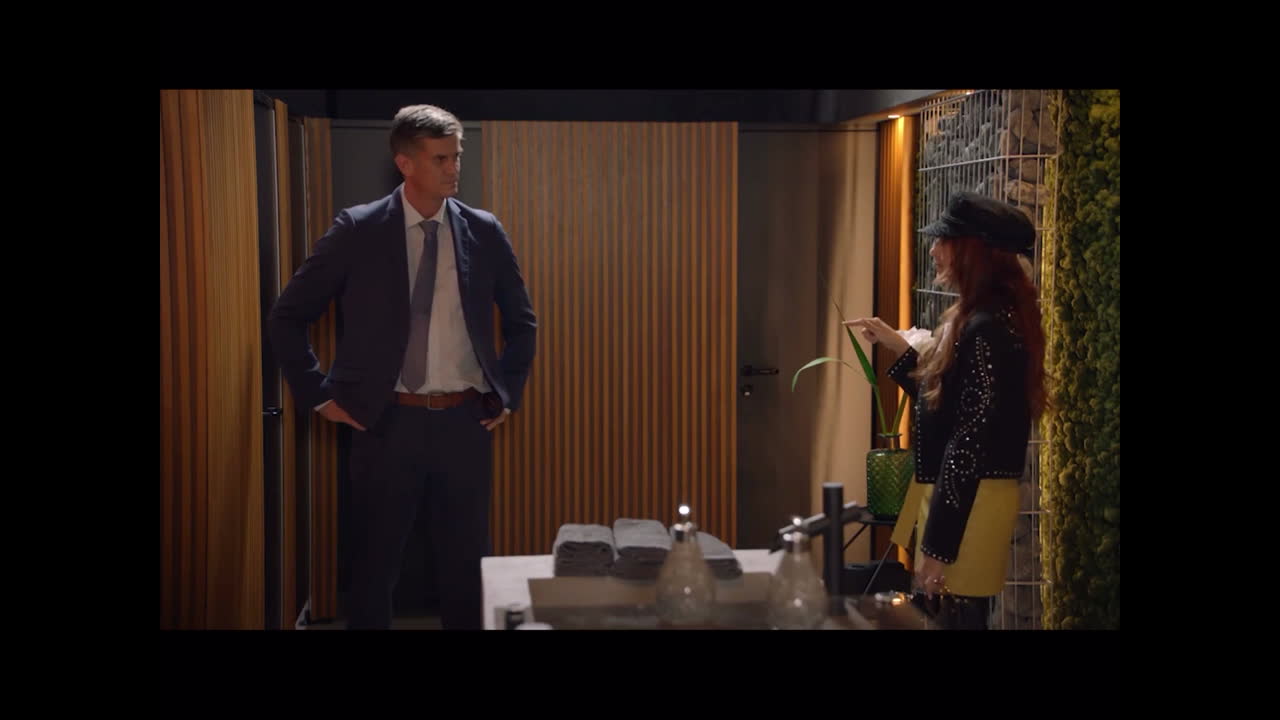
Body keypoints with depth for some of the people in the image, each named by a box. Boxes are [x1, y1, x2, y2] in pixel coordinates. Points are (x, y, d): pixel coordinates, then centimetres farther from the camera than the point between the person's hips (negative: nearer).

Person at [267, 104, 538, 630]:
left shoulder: (484, 232, 2)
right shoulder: (358, 230, -5)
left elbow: (522, 322, 15)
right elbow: (286, 317, 0)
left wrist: (509, 393, 8)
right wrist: (320, 396, -3)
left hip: (466, 421, 2)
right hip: (387, 421, -2)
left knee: (467, 562, 10)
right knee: (374, 563, 8)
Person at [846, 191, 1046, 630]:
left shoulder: (986, 329, -20)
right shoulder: (980, 319, 11)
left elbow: (971, 440, -22)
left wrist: (938, 544, -21)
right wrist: (899, 348, 18)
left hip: (967, 506, -10)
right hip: (958, 498, 10)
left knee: (956, 618, -1)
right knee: (954, 617, 17)